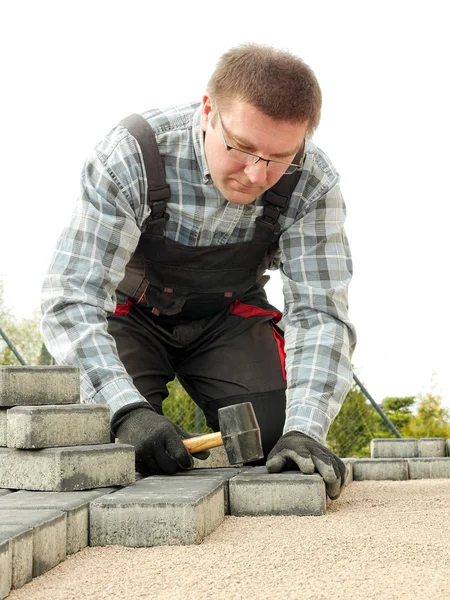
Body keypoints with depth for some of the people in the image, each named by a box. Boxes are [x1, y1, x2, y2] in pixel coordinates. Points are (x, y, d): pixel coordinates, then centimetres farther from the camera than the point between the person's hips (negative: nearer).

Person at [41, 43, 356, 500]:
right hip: (133, 310, -1)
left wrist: (304, 431, -39)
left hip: (230, 315, 2)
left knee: (274, 438, -18)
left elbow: (318, 313, -23)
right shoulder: (129, 157, -32)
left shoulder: (312, 183, -25)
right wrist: (127, 409, -47)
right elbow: (70, 299, -34)